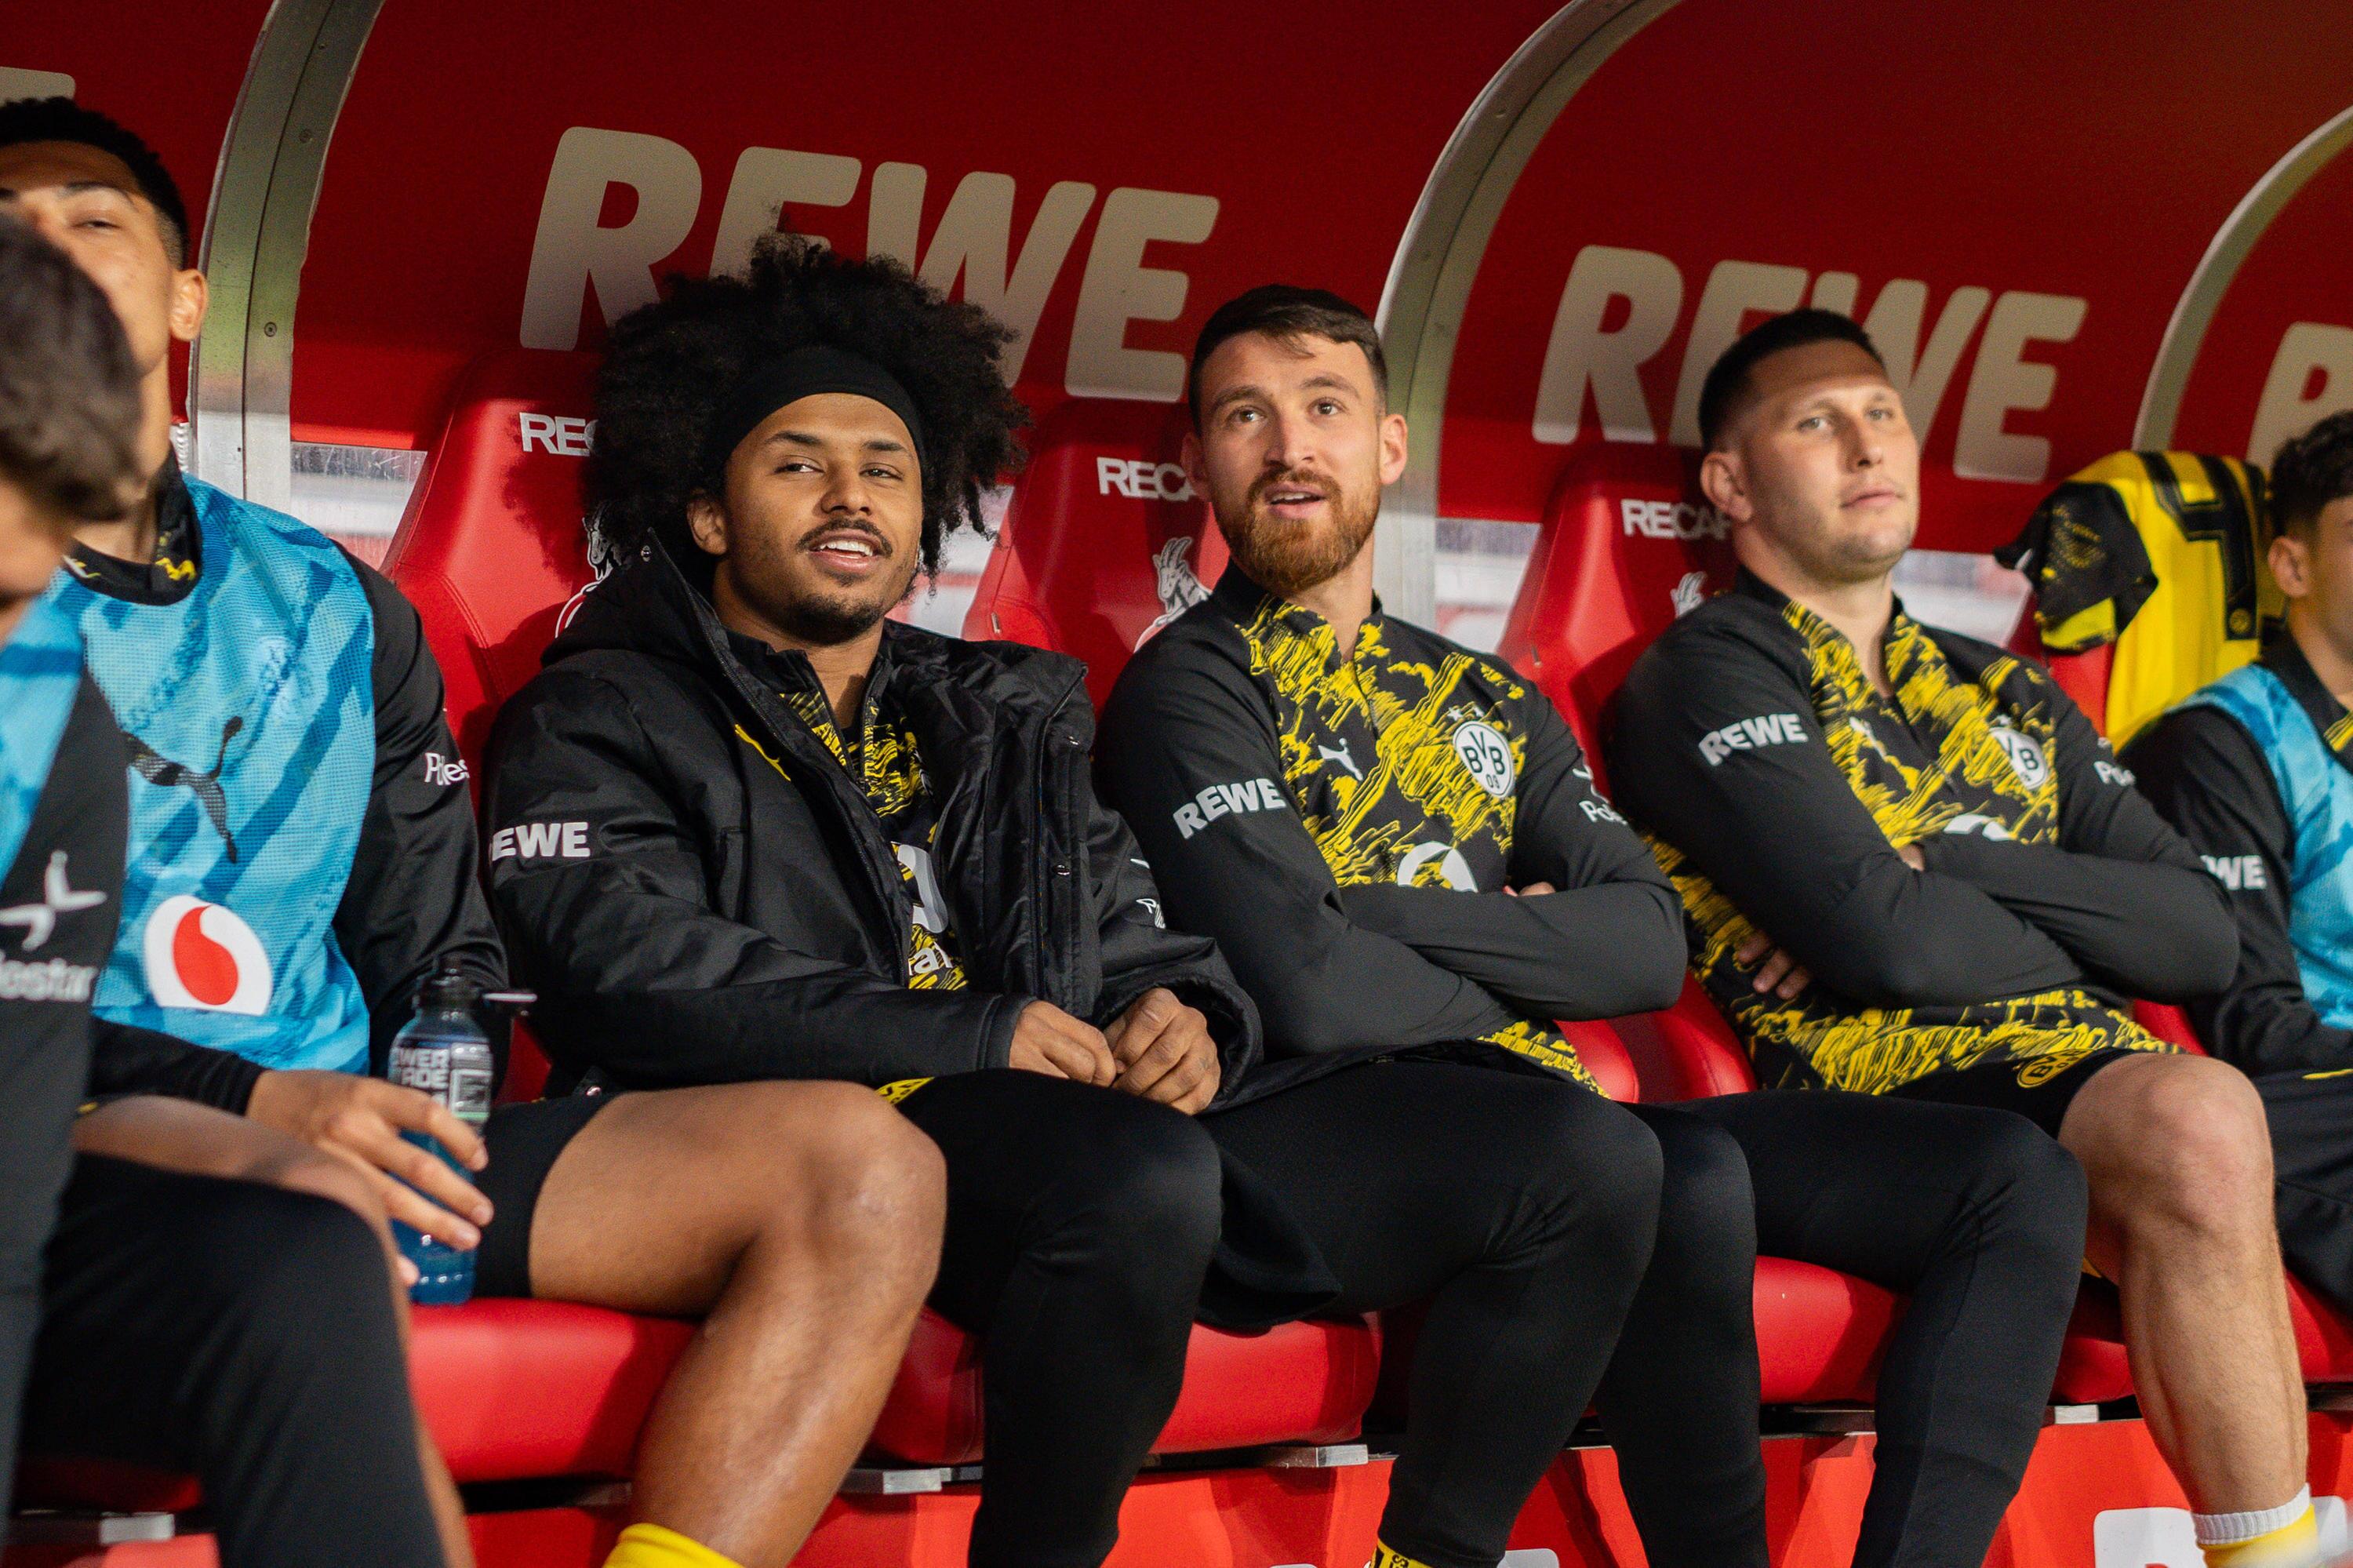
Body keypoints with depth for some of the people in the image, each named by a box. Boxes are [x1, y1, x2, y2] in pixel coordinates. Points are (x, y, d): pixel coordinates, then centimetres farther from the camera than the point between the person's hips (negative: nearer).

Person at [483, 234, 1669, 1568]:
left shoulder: (1006, 712, 30)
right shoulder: (608, 717, 11)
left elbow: (1143, 942, 27)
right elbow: (629, 964, -8)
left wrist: (1185, 1019, -1)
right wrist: (973, 1036, -14)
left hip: (1118, 1122, 6)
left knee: (1584, 1159, -7)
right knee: (1137, 1173, -41)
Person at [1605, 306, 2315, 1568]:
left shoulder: (2012, 700, 28)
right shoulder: (1708, 678, 6)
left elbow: (2202, 939, 13)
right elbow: (1885, 942, -10)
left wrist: (1955, 864, -1)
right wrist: (2090, 946, 7)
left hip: (2101, 1075, 6)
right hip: (1889, 1080, -6)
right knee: (2197, 1121, -33)